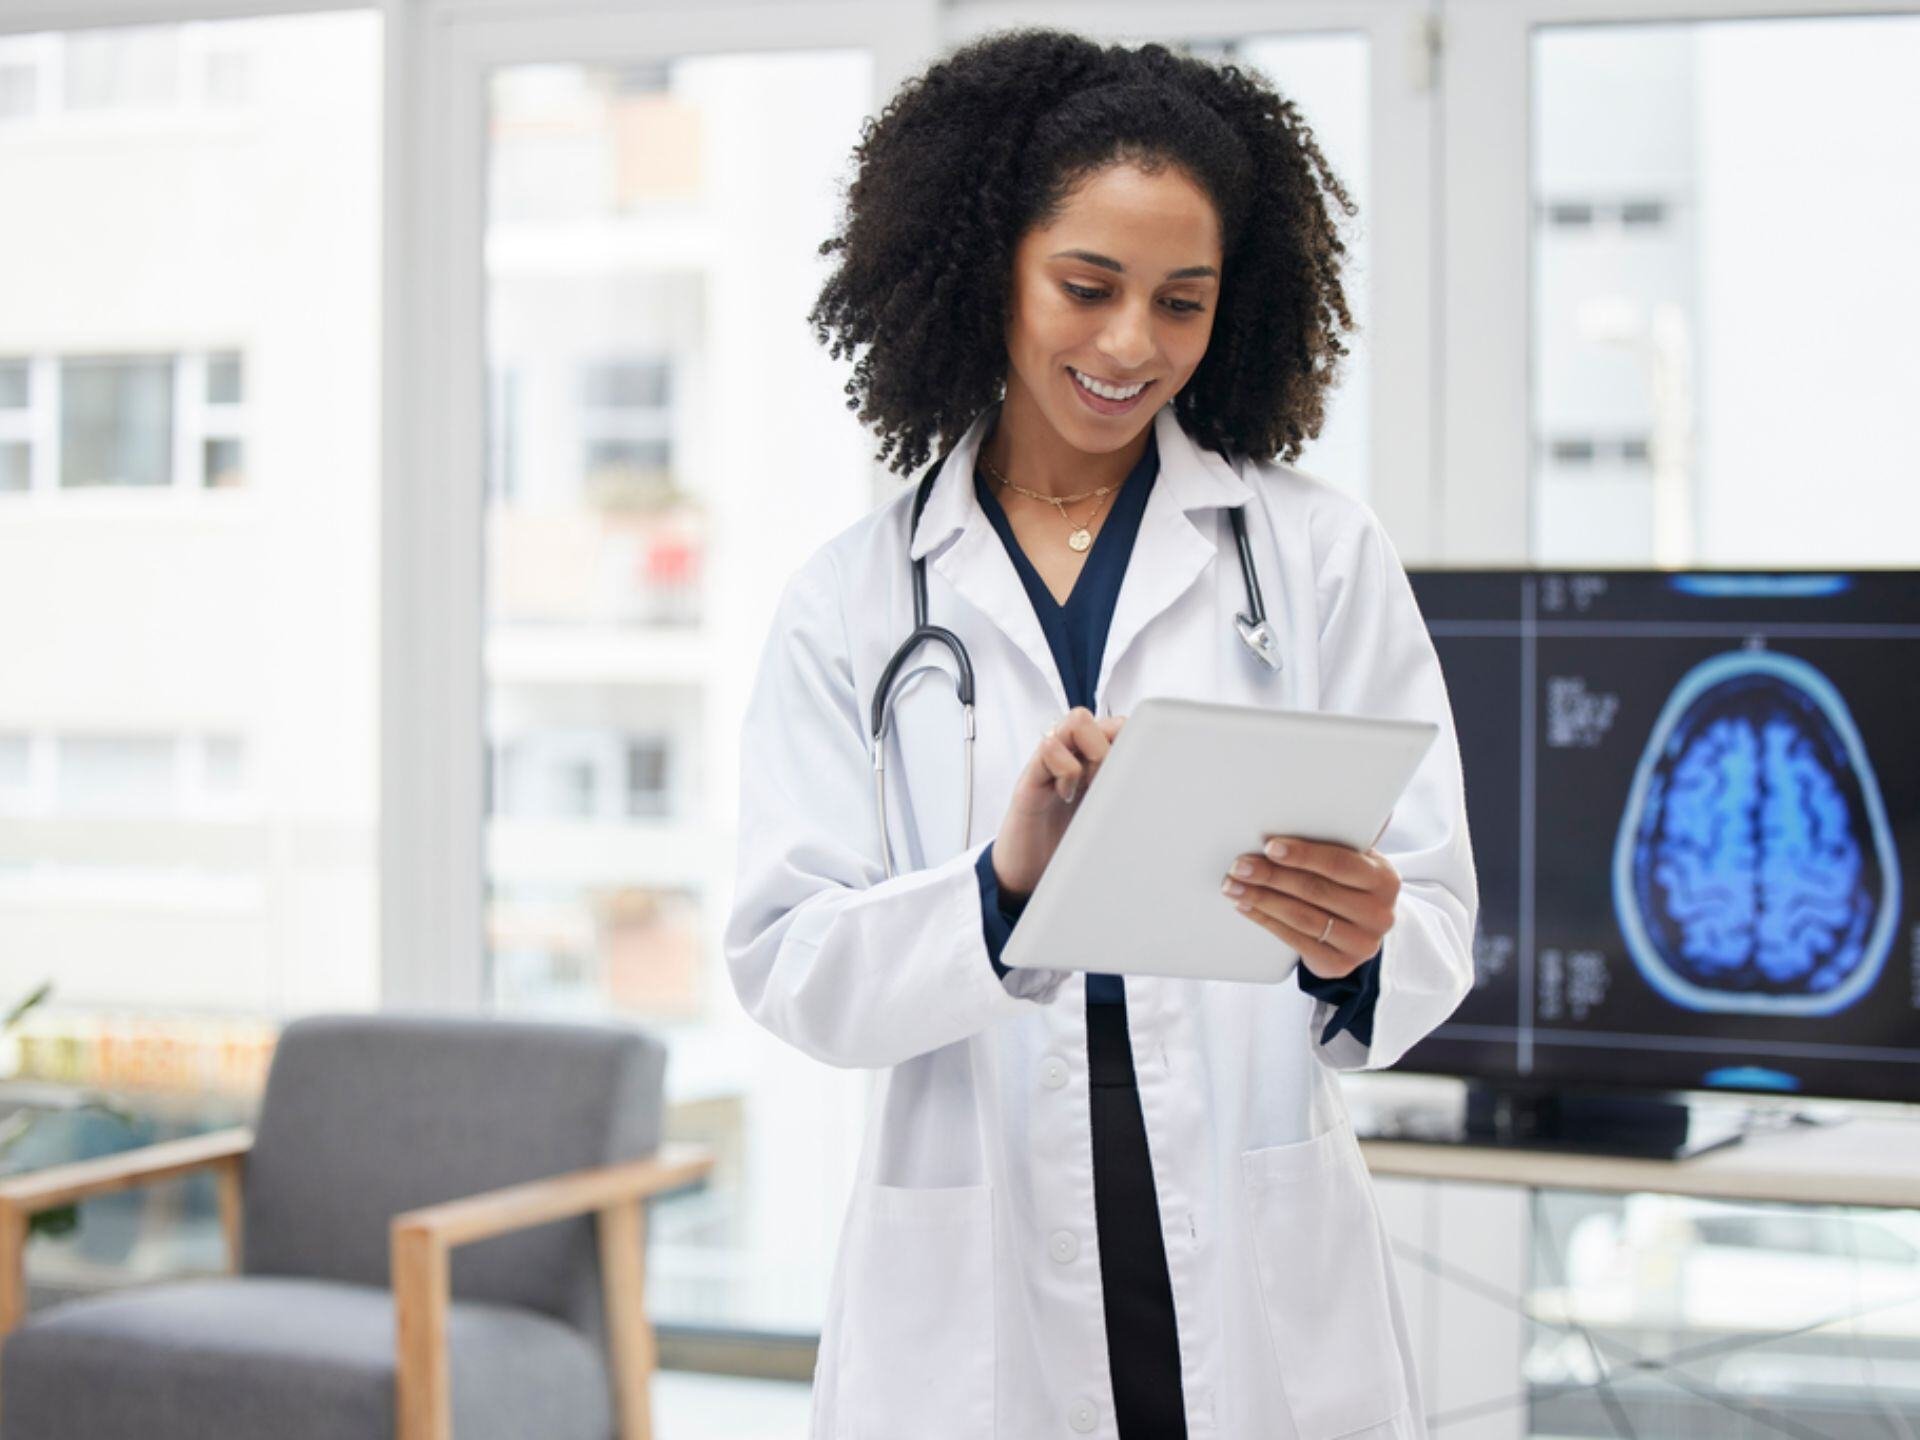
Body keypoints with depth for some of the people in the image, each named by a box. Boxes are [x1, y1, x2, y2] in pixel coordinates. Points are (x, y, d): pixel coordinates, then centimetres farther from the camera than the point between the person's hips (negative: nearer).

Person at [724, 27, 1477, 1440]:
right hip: (977, 1297, 0)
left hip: (1264, 1286, 0)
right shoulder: (855, 598, 5)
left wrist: (1356, 950, -23)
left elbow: (1438, 927, -1)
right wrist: (1002, 888, -22)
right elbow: (787, 964, -5)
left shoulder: (1324, 555, 4)